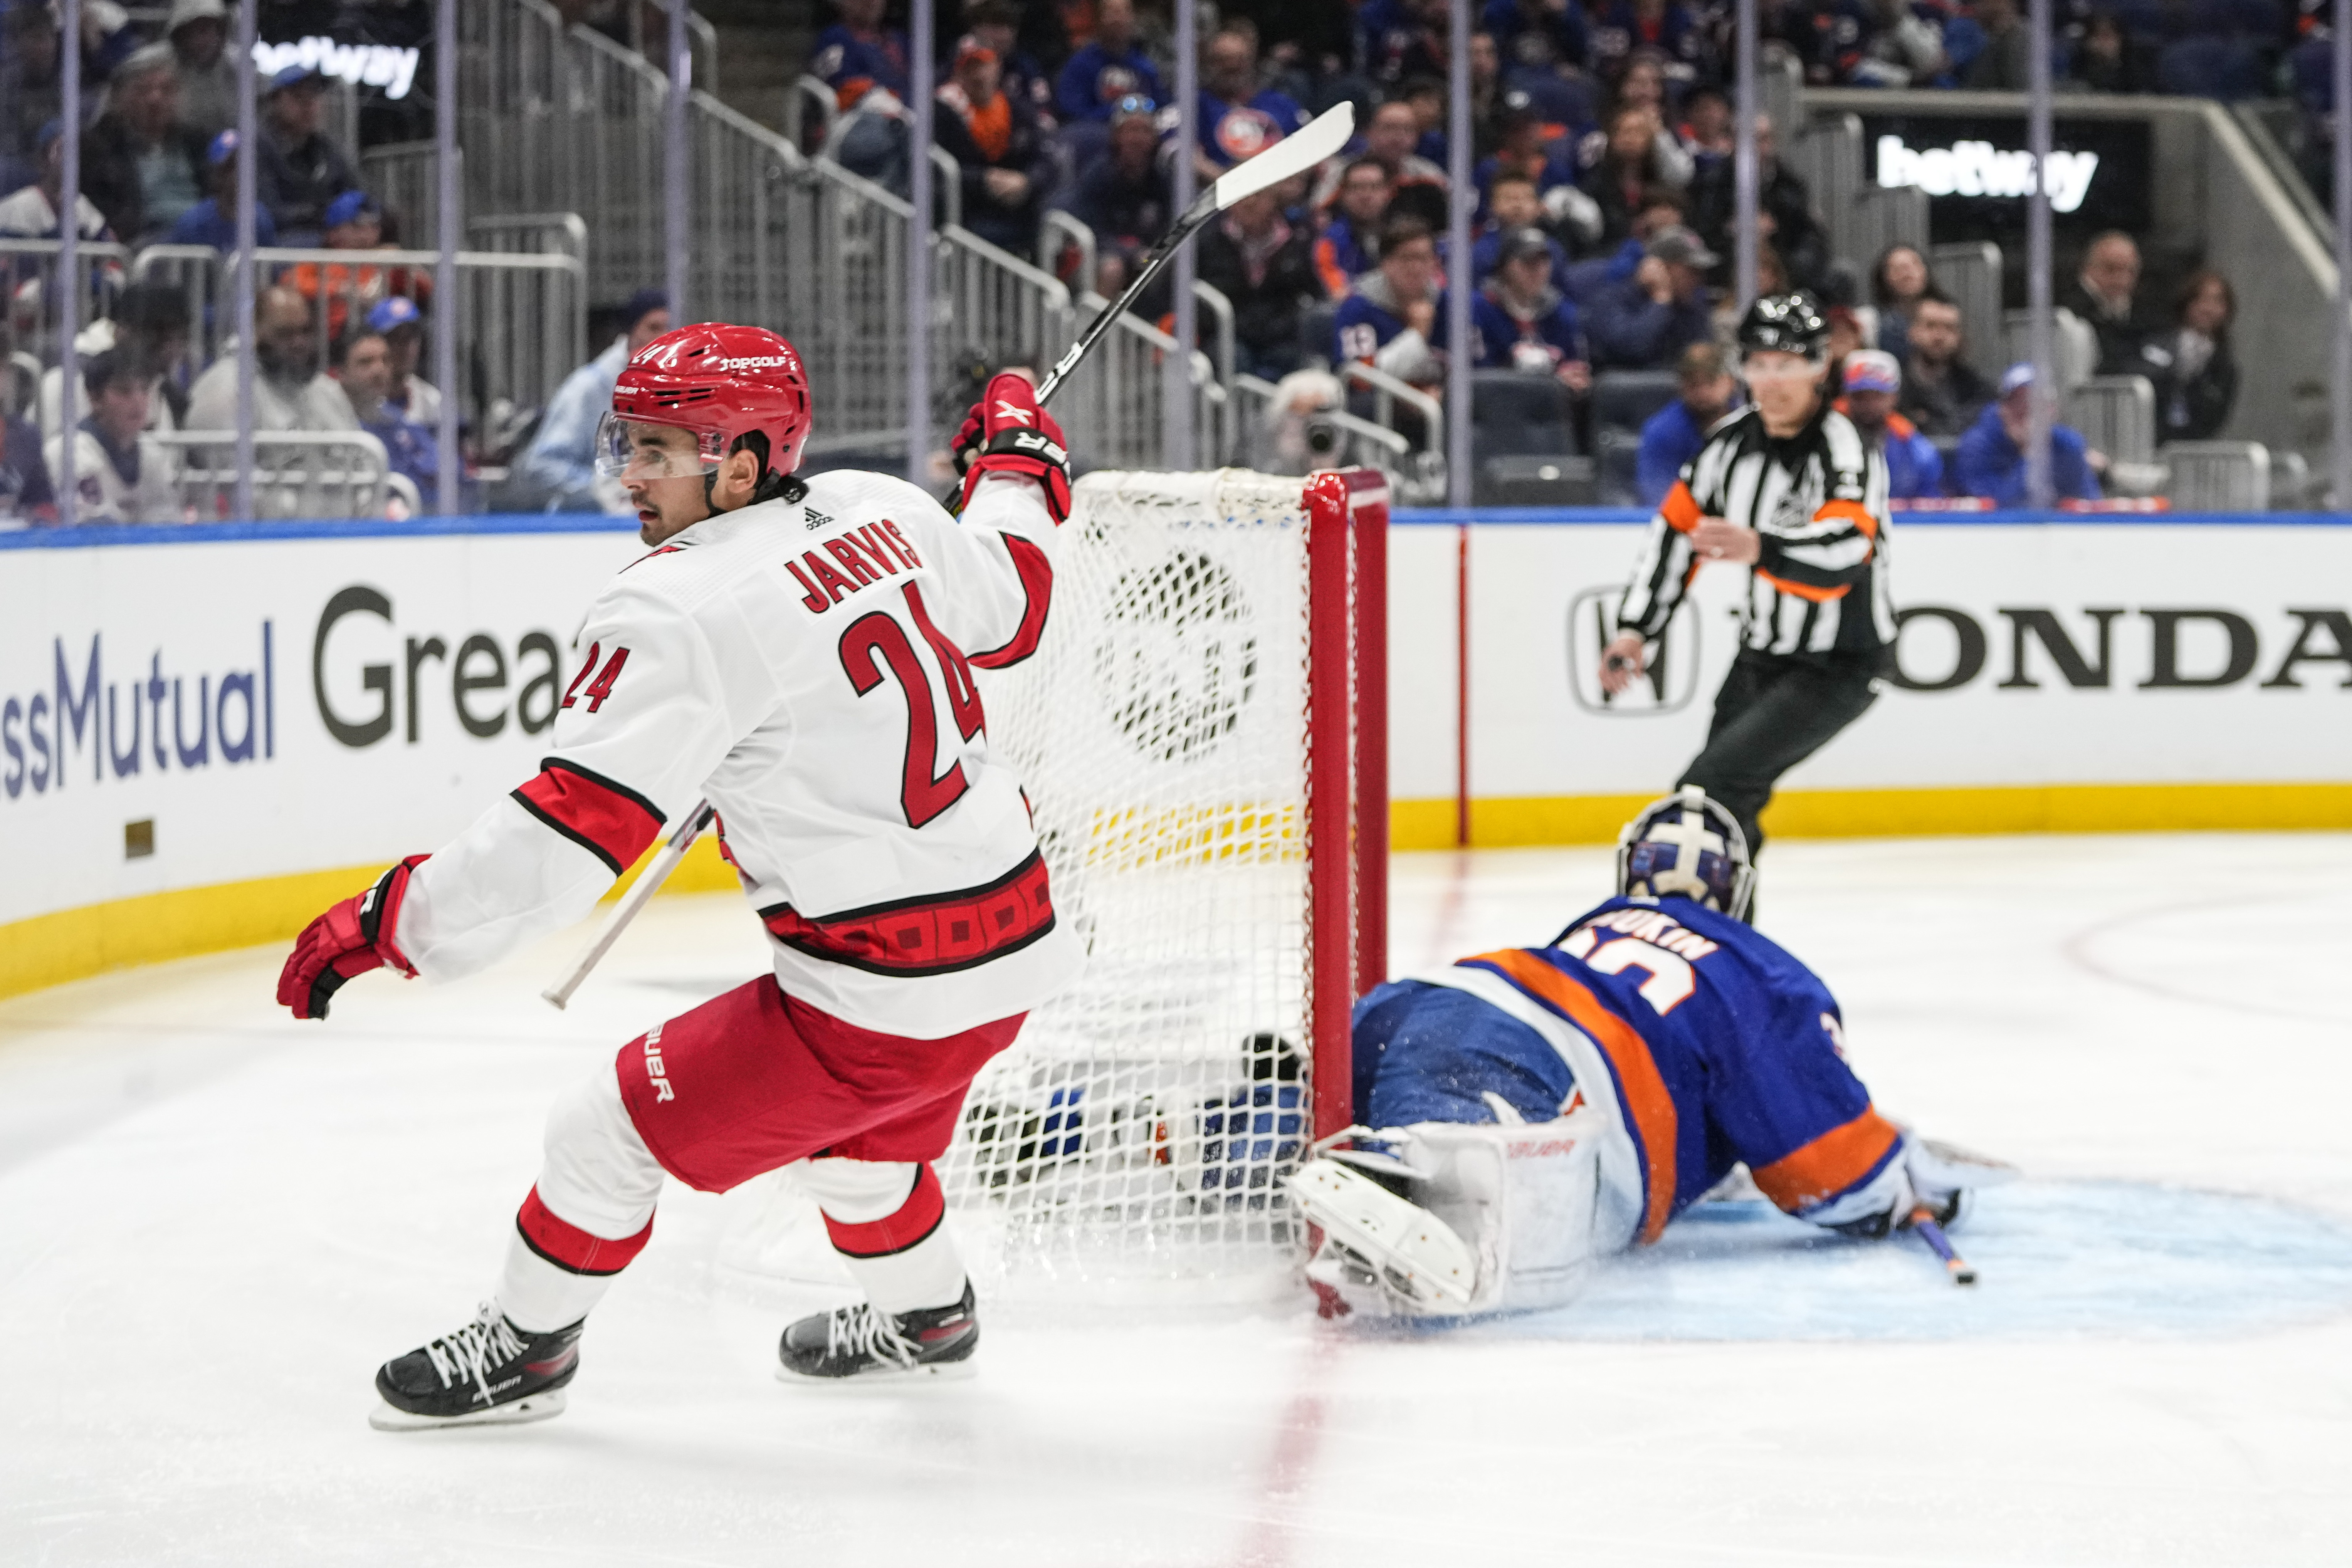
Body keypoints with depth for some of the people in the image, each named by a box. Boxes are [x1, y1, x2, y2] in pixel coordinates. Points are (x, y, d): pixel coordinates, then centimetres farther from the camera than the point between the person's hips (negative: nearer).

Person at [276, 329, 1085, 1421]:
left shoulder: (679, 611, -19)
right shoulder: (881, 510, 2)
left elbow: (569, 832, -24)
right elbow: (1009, 612, 21)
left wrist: (386, 924, -18)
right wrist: (1015, 465, 39)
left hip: (881, 993, -8)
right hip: (1014, 944, 8)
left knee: (613, 1130, 7)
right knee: (849, 1116, 36)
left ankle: (522, 1348, 26)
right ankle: (925, 1314, 57)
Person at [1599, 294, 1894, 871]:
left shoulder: (1843, 451, -23)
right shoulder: (1734, 438, -1)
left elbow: (1842, 552, -40)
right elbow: (1678, 526, 7)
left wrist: (1761, 548, -59)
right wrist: (1636, 628, 0)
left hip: (1837, 667, -8)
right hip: (1760, 655, 8)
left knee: (1711, 788, -21)